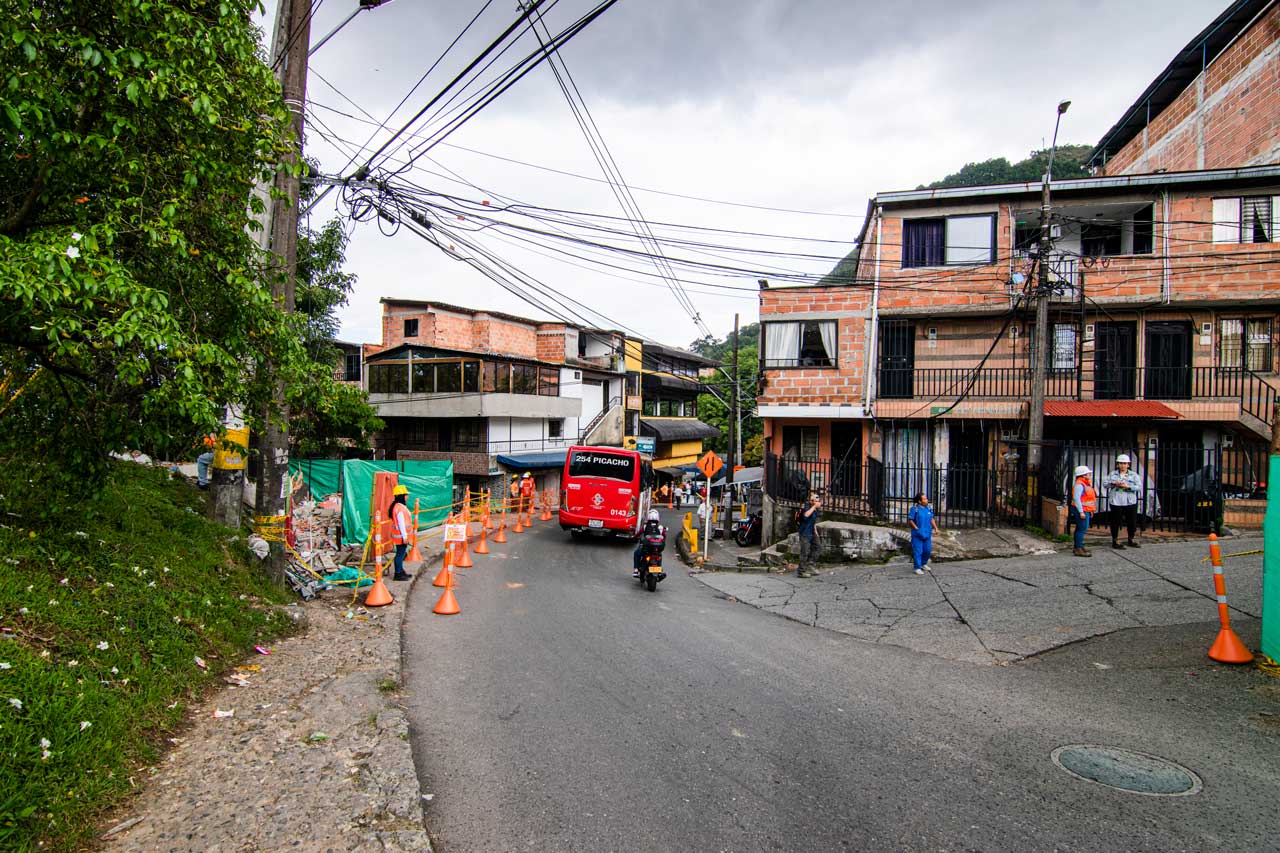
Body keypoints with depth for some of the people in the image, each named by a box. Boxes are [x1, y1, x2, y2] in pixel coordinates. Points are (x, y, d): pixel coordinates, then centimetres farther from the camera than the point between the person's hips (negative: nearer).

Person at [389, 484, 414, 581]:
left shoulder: (401, 506, 13)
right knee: (400, 553, -4)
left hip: (402, 536, 10)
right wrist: (405, 537, -21)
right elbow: (401, 523, -22)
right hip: (401, 536, -10)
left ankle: (401, 571, 28)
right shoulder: (399, 508, -19)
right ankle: (397, 574, 1)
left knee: (402, 553, 18)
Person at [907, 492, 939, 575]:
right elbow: (910, 520, -9)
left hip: (927, 534, 6)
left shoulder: (929, 508, 7)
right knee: (918, 551, -3)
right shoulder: (914, 509, -10)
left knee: (928, 550, 12)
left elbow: (932, 519, 13)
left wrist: (935, 528, 0)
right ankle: (917, 568, 5)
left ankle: (924, 564, 33)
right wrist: (917, 529, -16)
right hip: (917, 534, -6)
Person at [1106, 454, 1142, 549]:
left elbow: (1139, 487, -4)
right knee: (1115, 522, 2)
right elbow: (1106, 484, 3)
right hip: (1116, 502, -1)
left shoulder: (1133, 475, 5)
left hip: (1130, 502, 1)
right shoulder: (1113, 474, 8)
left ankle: (1131, 540, 24)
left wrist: (1128, 486, -18)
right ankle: (1115, 541, 13)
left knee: (1132, 522, 7)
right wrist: (1114, 484, -15)